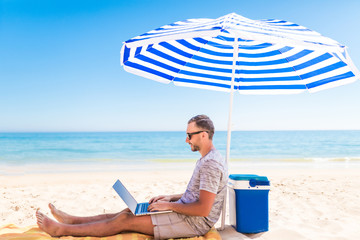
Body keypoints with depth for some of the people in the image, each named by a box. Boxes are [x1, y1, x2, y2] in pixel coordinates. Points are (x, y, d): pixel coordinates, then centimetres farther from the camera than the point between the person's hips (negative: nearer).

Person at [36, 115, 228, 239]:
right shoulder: (207, 159, 12)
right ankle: (70, 220, 13)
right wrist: (170, 198, 9)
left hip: (194, 222, -9)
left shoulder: (211, 164, -23)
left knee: (126, 220, -10)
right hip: (185, 213, 9)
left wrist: (169, 205, -17)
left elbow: (203, 209, -27)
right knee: (128, 212, 5)